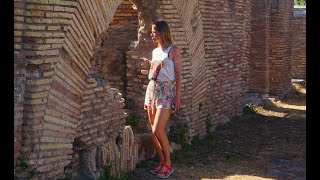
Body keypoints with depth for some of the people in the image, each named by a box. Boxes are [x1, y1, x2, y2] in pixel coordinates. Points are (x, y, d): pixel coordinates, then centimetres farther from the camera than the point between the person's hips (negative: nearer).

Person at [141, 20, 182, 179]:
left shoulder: (173, 51, -6)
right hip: (152, 90, 7)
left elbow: (178, 75, -9)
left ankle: (168, 164, 2)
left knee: (158, 130, -14)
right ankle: (162, 162, 17)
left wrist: (177, 96, -14)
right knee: (153, 131, 6)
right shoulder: (154, 51, 14)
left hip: (166, 91, -7)